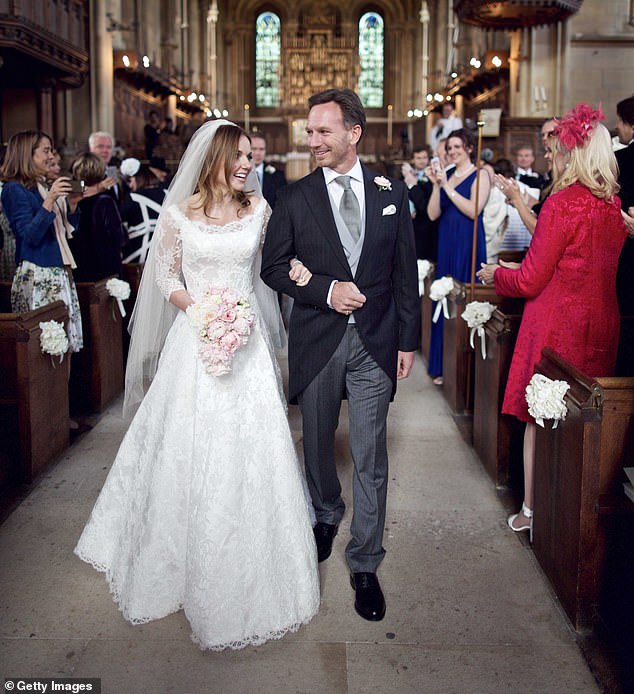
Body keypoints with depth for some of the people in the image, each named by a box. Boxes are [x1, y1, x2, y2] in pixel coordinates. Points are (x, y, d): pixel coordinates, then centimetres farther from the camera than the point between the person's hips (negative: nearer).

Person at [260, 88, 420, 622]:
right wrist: (327, 290, -15)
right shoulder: (294, 198, 0)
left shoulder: (392, 194, 2)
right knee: (318, 442, 17)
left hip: (376, 341, 0)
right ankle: (327, 515, 45)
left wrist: (409, 340, 3)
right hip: (317, 341, 1)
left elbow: (406, 272, 5)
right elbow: (273, 266, 0)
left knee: (370, 457, 1)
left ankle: (365, 563, 14)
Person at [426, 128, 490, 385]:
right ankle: (443, 366, 16)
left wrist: (447, 187, -16)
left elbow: (474, 211, -17)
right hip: (446, 244, 6)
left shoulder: (479, 175, -3)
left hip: (468, 245, -6)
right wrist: (436, 185, -7)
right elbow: (433, 214, 6)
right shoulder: (447, 176, 15)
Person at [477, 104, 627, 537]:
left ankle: (533, 510, 16)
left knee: (539, 418, 7)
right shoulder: (613, 206, 4)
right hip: (601, 326, 7)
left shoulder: (563, 204, -17)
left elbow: (530, 281, -15)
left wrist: (497, 275, 6)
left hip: (556, 327, -7)